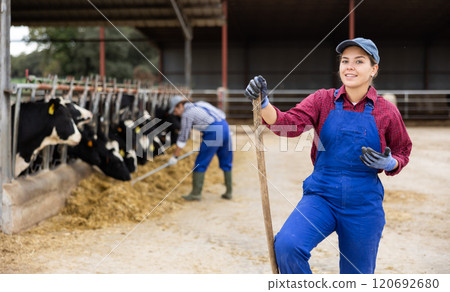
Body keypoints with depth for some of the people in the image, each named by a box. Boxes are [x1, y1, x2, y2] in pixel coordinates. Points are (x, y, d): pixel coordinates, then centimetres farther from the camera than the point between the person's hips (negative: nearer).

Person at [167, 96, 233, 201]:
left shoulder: (187, 114, 0)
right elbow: (221, 114, 25)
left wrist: (175, 157, 4)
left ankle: (196, 193, 6)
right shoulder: (201, 104, 22)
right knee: (226, 162, 16)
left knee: (200, 163, 3)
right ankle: (229, 192, 21)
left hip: (213, 133, -8)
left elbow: (183, 138, -2)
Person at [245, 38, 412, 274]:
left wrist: (389, 163, -12)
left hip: (363, 205, 0)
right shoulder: (323, 100, 0)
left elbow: (402, 152, 11)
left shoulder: (387, 112, -1)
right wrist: (263, 103, -32)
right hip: (321, 195, 0)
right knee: (287, 245, -25)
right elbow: (290, 124, -14)